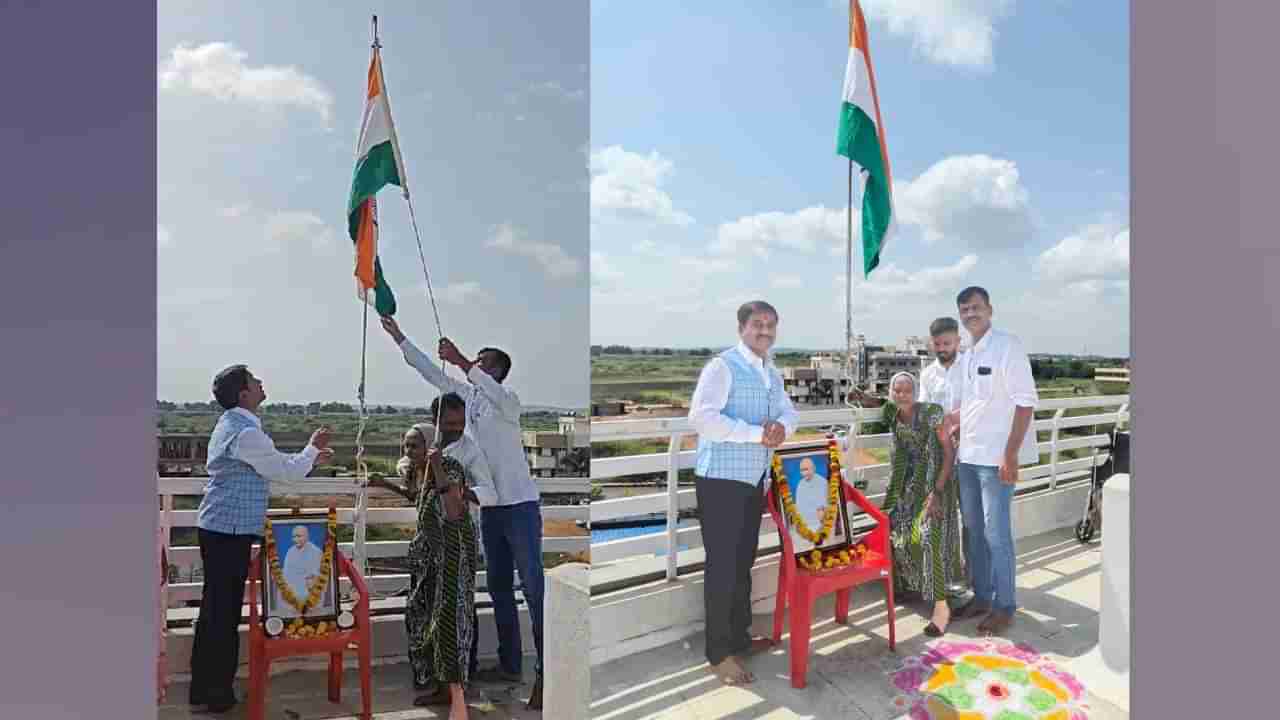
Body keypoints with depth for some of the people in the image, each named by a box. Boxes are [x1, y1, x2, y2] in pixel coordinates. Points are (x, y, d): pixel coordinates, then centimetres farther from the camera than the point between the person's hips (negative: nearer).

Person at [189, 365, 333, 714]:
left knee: (213, 608, 17)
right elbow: (285, 472, -12)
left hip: (216, 528, 10)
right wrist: (312, 449, 3)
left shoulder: (230, 424, 13)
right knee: (225, 613, 0)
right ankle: (218, 694, 12)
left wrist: (310, 458, 18)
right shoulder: (246, 433, -19)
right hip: (231, 532, -10)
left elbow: (271, 466, 21)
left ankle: (203, 687, 28)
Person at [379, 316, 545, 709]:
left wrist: (462, 362, -40)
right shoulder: (467, 395, 11)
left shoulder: (508, 399, -9)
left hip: (520, 504, -8)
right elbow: (430, 372, 14)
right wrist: (399, 337, 12)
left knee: (533, 588, -7)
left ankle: (545, 673, -4)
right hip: (489, 506, 8)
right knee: (499, 588, 13)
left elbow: (496, 395, -33)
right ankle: (510, 664, 23)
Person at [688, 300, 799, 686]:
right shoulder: (722, 367, -12)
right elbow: (701, 417, -24)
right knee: (722, 565, -3)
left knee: (744, 562, 17)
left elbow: (789, 412, 11)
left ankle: (739, 637, 32)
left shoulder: (773, 374, 15)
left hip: (756, 479, 8)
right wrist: (756, 432, -23)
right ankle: (719, 652, 8)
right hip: (721, 479, -8)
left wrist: (781, 427, -13)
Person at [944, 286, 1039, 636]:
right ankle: (981, 596, 27)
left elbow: (1025, 402, -15)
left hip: (995, 457, -8)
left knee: (996, 534, -1)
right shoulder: (967, 356, 13)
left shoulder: (1008, 346, -10)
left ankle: (1005, 606, 13)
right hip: (968, 456, 8)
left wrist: (1010, 454, -19)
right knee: (973, 530, 14)